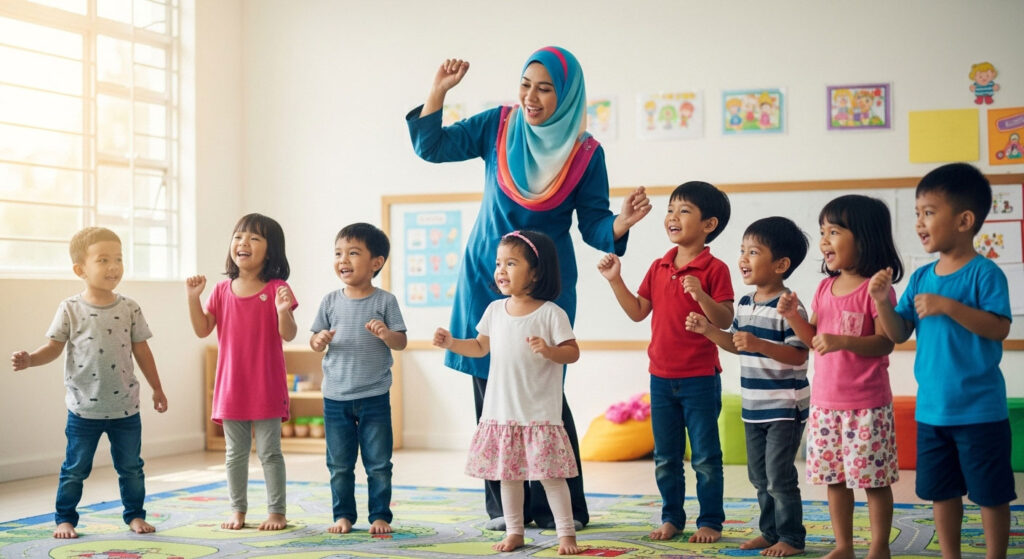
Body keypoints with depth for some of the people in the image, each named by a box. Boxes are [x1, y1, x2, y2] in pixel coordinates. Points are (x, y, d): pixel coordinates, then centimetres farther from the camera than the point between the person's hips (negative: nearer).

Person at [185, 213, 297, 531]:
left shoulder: (276, 290, -8)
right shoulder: (223, 290, 4)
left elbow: (288, 335, -12)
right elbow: (202, 330, 2)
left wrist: (283, 311, -31)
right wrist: (193, 298, -9)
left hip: (267, 388, -4)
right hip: (231, 387, 4)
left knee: (269, 451, 3)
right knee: (235, 453, 13)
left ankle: (276, 511, 12)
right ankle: (237, 510, 23)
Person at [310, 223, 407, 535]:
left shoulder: (385, 301, -4)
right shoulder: (331, 302, 3)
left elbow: (402, 342, -5)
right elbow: (316, 340, 8)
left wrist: (386, 334, -25)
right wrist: (319, 341, -15)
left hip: (374, 396, -2)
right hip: (335, 396, 3)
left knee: (378, 463, 4)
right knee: (339, 465, 10)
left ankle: (380, 516, 15)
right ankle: (343, 515, 22)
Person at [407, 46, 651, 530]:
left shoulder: (586, 153, -6)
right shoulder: (498, 126, -1)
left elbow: (593, 226, -5)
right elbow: (431, 146, -1)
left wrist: (621, 224, -26)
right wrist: (438, 91, -12)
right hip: (485, 276, 2)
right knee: (491, 389, 3)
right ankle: (504, 506, 12)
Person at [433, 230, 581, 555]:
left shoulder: (551, 313, -9)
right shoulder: (495, 311, 6)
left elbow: (573, 352, -9)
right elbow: (481, 347, 18)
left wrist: (549, 351, -27)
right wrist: (452, 343, 4)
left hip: (540, 414, -5)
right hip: (501, 412, 5)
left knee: (549, 474, -4)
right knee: (507, 474, 12)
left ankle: (566, 533, 6)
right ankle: (514, 531, 25)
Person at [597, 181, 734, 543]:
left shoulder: (714, 270, -11)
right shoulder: (658, 268, 8)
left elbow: (725, 321, -16)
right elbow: (638, 311, 9)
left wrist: (701, 295, -32)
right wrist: (615, 280, 1)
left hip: (700, 379, -6)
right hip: (661, 377, 6)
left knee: (705, 457, 4)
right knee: (665, 457, 13)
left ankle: (710, 522, 14)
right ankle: (672, 518, 24)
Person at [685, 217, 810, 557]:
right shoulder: (745, 304, 7)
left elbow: (799, 354, -23)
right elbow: (736, 344, 18)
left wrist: (758, 344, -32)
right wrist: (708, 330, 3)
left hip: (784, 409, -8)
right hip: (754, 407, 8)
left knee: (780, 477, -3)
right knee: (759, 477, 15)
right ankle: (770, 532, 28)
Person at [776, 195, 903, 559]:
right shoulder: (825, 288, 9)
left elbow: (885, 343, -17)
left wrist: (842, 341, -29)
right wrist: (793, 316, -3)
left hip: (866, 404, -7)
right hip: (825, 401, 7)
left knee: (874, 478, 1)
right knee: (834, 477, 13)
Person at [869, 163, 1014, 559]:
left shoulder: (984, 273, -12)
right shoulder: (921, 278, 6)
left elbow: (999, 328, -21)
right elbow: (899, 334, 7)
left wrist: (948, 306, -26)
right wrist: (883, 303, -10)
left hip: (979, 410, -6)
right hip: (931, 409, 6)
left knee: (990, 493, 5)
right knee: (941, 491, 15)